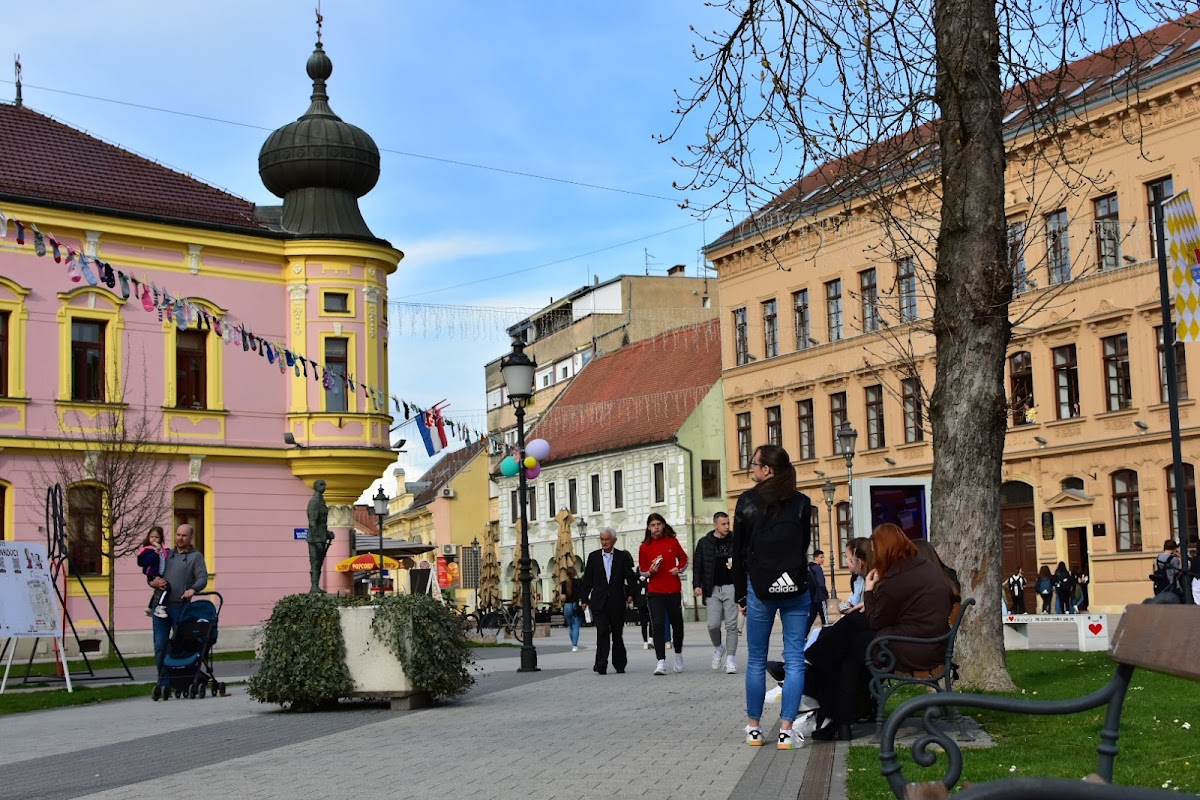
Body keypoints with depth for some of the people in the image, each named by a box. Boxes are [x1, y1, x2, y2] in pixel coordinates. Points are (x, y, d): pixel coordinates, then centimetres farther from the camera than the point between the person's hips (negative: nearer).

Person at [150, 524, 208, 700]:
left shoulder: (196, 556, 7)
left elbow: (202, 578, -5)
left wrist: (193, 589, -26)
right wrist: (153, 582, 1)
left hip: (181, 606, -4)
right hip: (161, 605, 4)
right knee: (160, 645, 0)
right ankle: (163, 682, 7)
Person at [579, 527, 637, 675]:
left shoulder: (623, 556, 6)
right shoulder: (593, 556, 8)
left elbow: (631, 577, 6)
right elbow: (587, 579, 9)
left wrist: (631, 593, -8)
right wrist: (584, 599, 5)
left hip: (617, 602, 0)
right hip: (599, 602, 0)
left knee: (617, 633, 7)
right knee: (602, 632, -12)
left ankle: (620, 664, 20)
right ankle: (601, 665, -13)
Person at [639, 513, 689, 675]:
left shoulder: (672, 541, 3)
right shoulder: (645, 547, 1)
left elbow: (684, 558, 15)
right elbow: (642, 570, 8)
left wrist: (679, 568, -4)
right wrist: (651, 570, -13)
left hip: (674, 590, 1)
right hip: (655, 592, -1)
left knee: (677, 623, 12)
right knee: (658, 625, -12)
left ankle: (678, 654, 36)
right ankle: (661, 662, -14)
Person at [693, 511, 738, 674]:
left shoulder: (734, 541, 6)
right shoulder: (704, 543, 5)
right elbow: (697, 565, 5)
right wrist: (697, 585, -5)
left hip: (730, 587, 0)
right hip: (712, 589, 0)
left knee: (731, 625, -3)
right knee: (713, 625, -5)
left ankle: (730, 660, 4)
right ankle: (718, 648, 24)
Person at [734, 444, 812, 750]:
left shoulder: (747, 501, -1)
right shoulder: (801, 503, 2)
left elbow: (739, 552, 2)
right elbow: (805, 545, 8)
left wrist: (741, 594, 8)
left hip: (759, 589, 0)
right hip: (795, 588, 1)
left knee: (756, 661, 10)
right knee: (794, 661, 2)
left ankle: (754, 728, 15)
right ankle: (786, 730, -2)